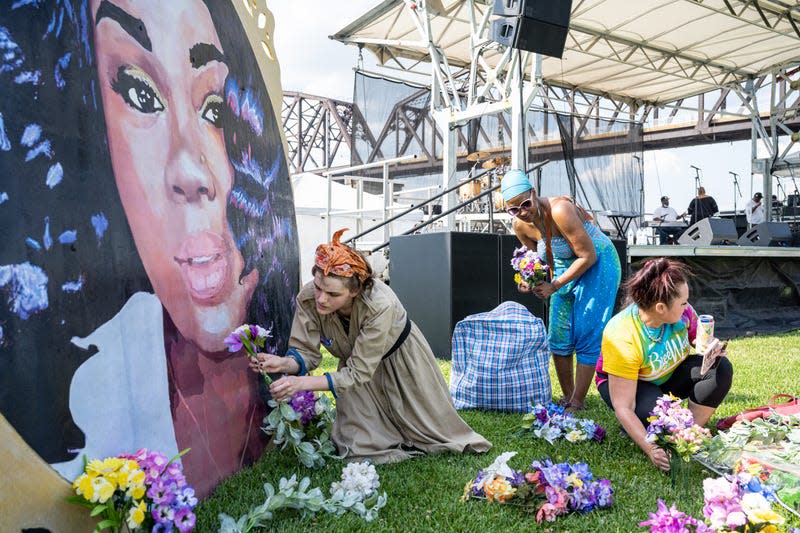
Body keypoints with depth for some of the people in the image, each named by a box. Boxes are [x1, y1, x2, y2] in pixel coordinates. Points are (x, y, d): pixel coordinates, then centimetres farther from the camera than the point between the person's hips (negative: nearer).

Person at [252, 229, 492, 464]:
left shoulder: (380, 305, -43)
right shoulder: (307, 299, -30)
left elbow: (358, 372, -37)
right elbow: (307, 352, -21)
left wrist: (303, 383, -45)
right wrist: (285, 363, -44)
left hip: (400, 357, -3)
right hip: (356, 362, 3)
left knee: (431, 421, 15)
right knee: (359, 447, 1)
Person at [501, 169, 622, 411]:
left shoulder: (559, 211, -31)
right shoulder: (520, 225, -9)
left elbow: (588, 256, -26)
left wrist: (554, 286, -28)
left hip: (597, 263, -7)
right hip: (566, 267, 7)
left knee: (586, 335, -9)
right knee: (558, 336, 5)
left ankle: (577, 402, 1)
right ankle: (567, 397, 19)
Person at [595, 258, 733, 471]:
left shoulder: (682, 312, -22)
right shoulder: (622, 338, -37)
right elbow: (623, 408, -35)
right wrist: (651, 449, -42)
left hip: (670, 374, 6)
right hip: (620, 381, -5)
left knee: (720, 368, -18)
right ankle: (632, 430, 0)